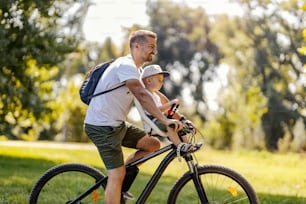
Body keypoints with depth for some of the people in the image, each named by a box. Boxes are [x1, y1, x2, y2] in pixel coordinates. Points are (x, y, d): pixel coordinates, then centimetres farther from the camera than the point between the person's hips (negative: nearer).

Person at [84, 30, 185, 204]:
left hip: (117, 124, 10)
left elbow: (145, 98, 15)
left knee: (153, 144, 4)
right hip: (102, 126, -10)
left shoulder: (135, 69, 14)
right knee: (117, 174, -11)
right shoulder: (126, 66, -18)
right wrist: (165, 120, -38)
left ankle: (114, 181, 10)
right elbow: (142, 96, -31)